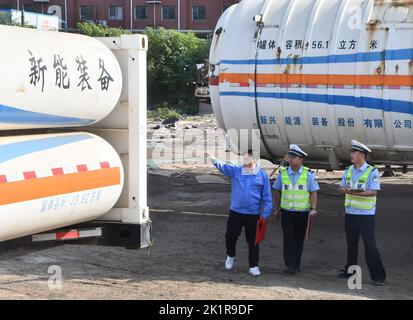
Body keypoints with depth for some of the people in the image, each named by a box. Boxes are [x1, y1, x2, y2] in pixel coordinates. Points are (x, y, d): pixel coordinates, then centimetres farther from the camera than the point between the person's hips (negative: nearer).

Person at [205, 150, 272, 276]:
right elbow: (223, 167, -18)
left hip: (253, 214, -2)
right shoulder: (236, 171, -1)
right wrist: (214, 160, -39)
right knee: (230, 236, 11)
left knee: (253, 241, 5)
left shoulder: (262, 175, -5)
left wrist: (265, 214, -5)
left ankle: (253, 266, 17)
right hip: (235, 212, 2)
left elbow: (267, 197, -2)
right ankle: (230, 256, 39)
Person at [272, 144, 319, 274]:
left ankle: (297, 264, 21)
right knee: (288, 238, -8)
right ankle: (290, 265, -10)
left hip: (302, 212, 0)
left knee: (299, 239, 9)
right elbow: (277, 192, 10)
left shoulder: (309, 174, -3)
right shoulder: (282, 174, 2)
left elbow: (313, 193, -4)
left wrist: (313, 209, -15)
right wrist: (276, 209, 10)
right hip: (286, 212, 0)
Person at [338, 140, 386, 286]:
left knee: (370, 245, -7)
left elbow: (374, 192, -18)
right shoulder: (349, 171, 10)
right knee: (351, 243, 14)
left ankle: (378, 276, -2)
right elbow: (342, 188, 10)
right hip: (350, 213, 6)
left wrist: (355, 193, -29)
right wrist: (344, 190, -15)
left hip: (366, 214, -6)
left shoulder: (372, 171, -10)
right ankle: (350, 270, 25)